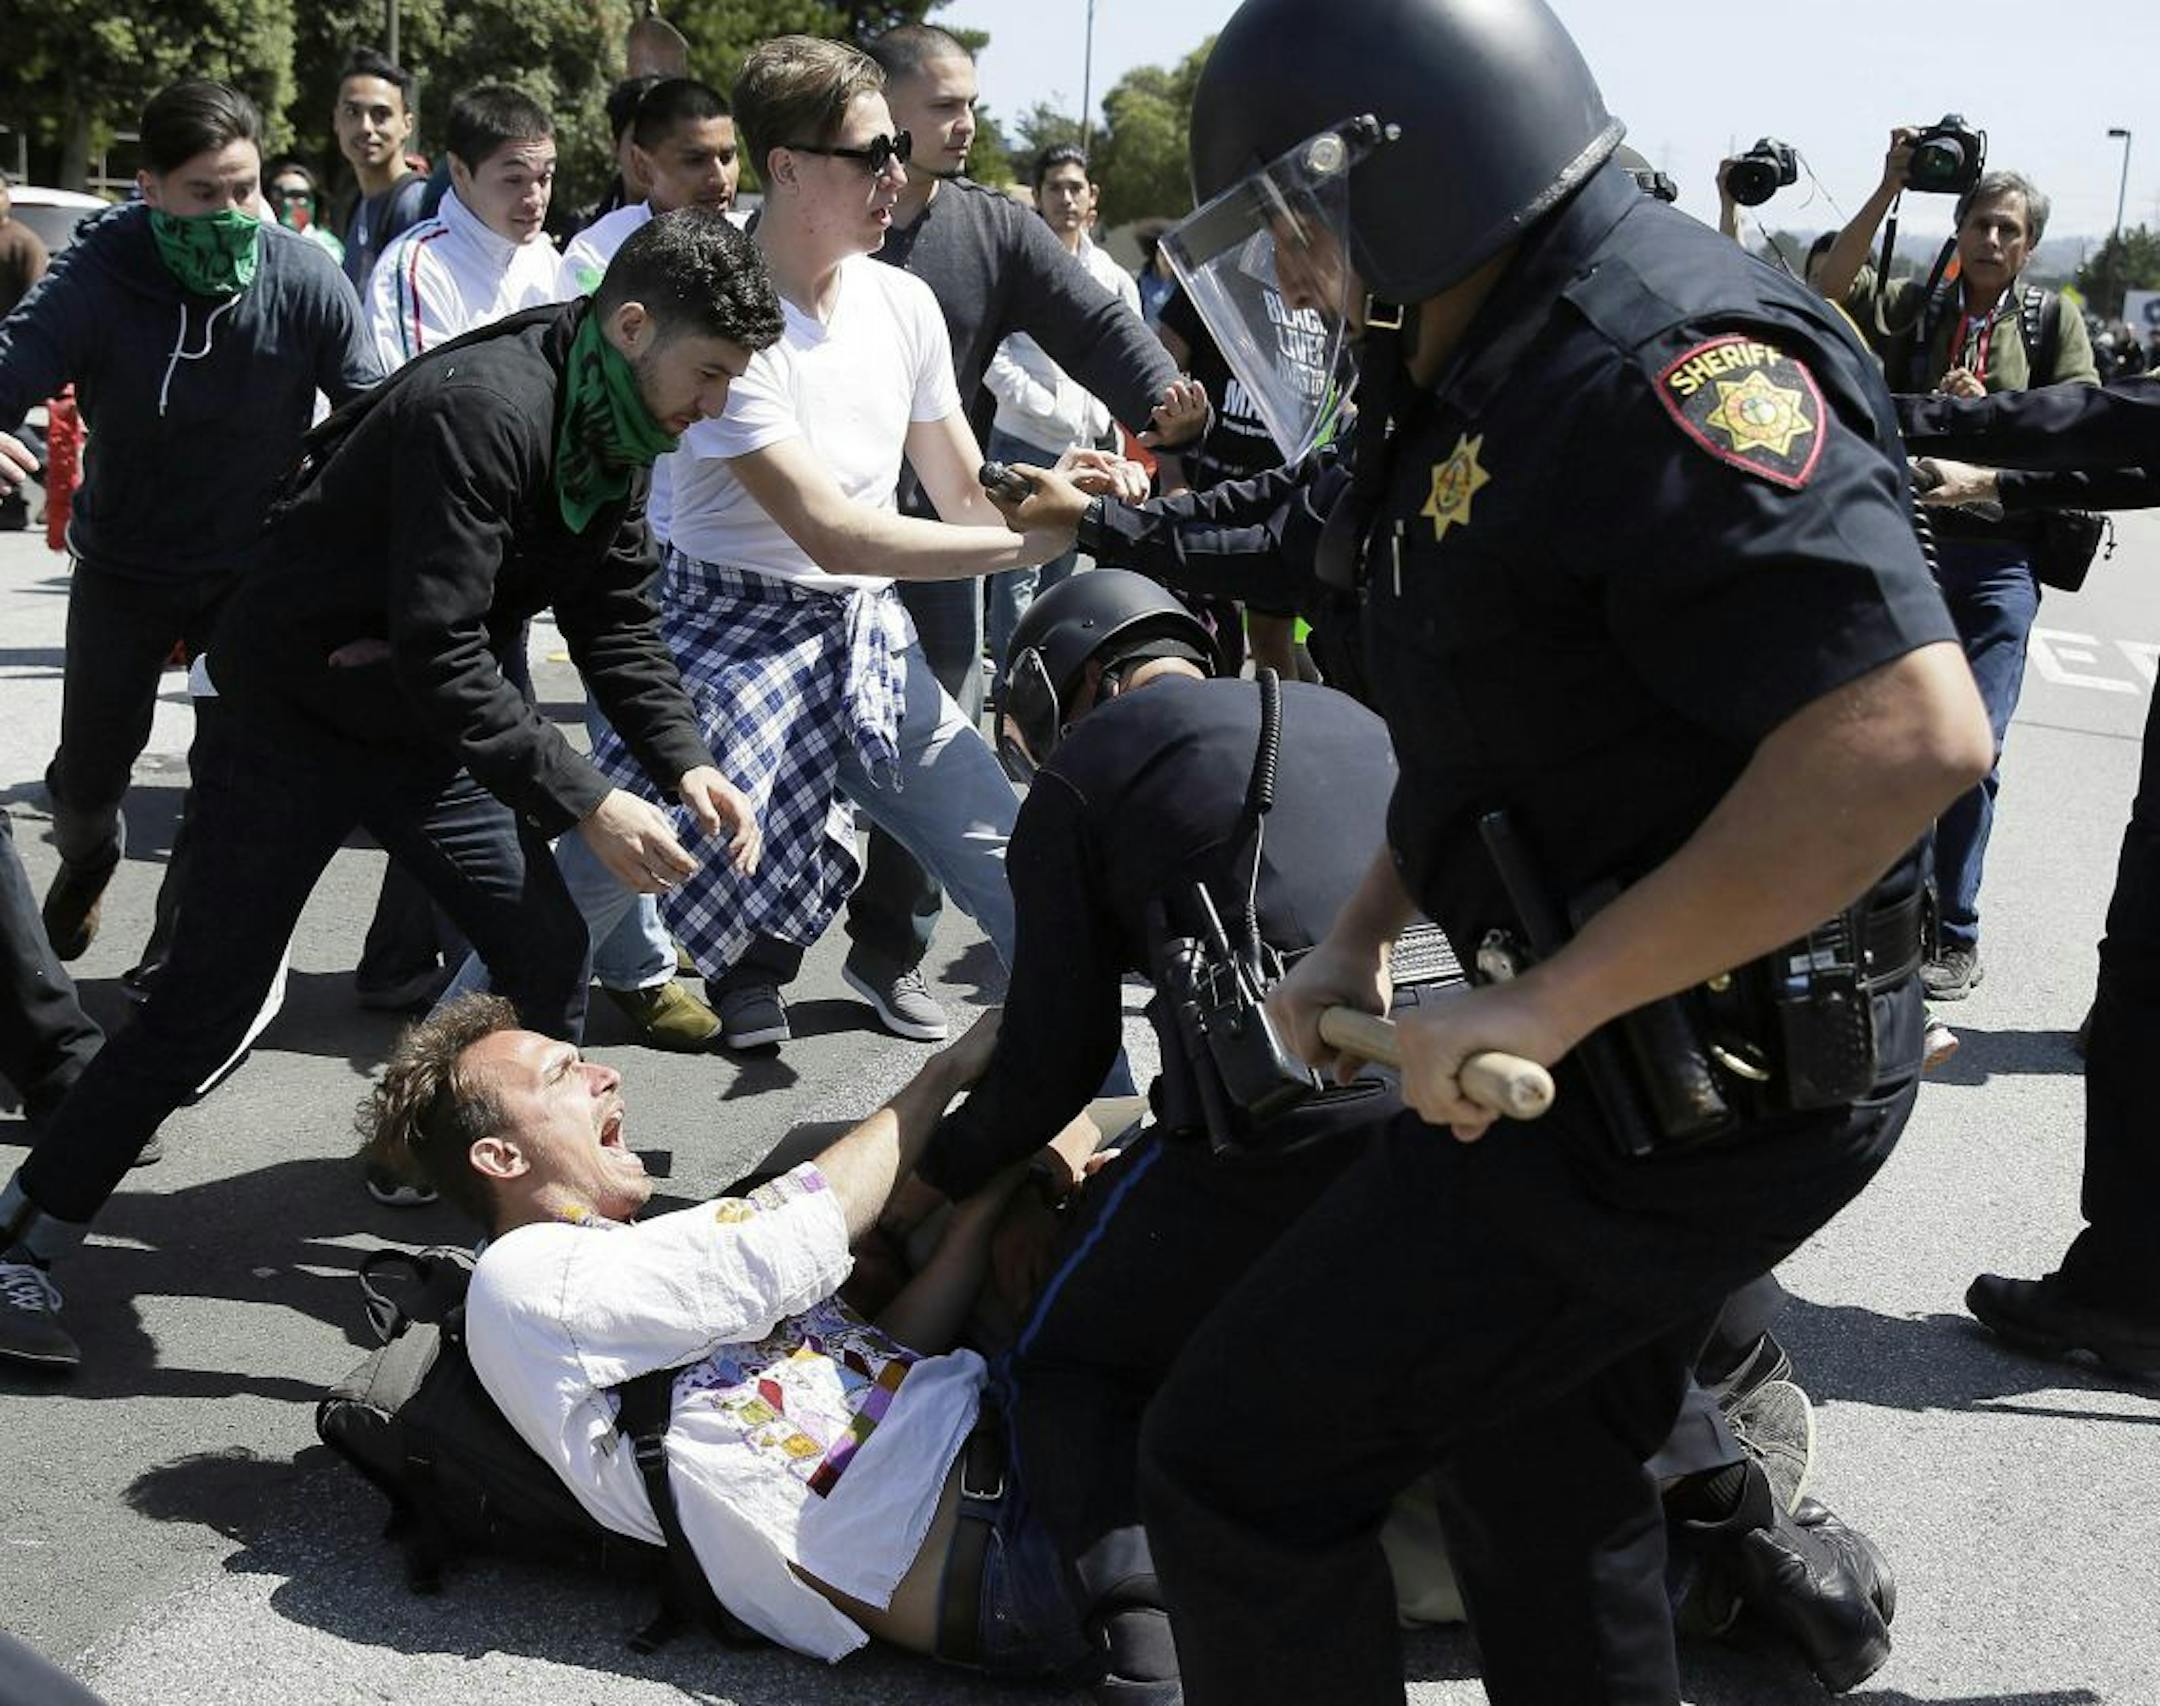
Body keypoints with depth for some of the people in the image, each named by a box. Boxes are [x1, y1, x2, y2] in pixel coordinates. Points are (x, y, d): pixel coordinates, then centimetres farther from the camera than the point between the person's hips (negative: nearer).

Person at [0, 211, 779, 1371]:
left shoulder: (610, 432, -1)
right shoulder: (484, 409, -30)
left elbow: (614, 618, 2)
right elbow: (441, 654, -35)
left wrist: (684, 763, -13)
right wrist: (585, 805, -35)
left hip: (428, 729, 8)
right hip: (293, 719, -8)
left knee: (548, 958, 0)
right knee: (208, 1002, -4)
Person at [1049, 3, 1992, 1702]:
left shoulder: (1670, 363, -23)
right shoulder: (1479, 371, 10)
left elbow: (1910, 732, -33)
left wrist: (1546, 1005, -29)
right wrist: (1363, 934, 12)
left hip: (1696, 1087, -10)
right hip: (1594, 1053, 10)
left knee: (1241, 1464, -6)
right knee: (1533, 1460, 26)